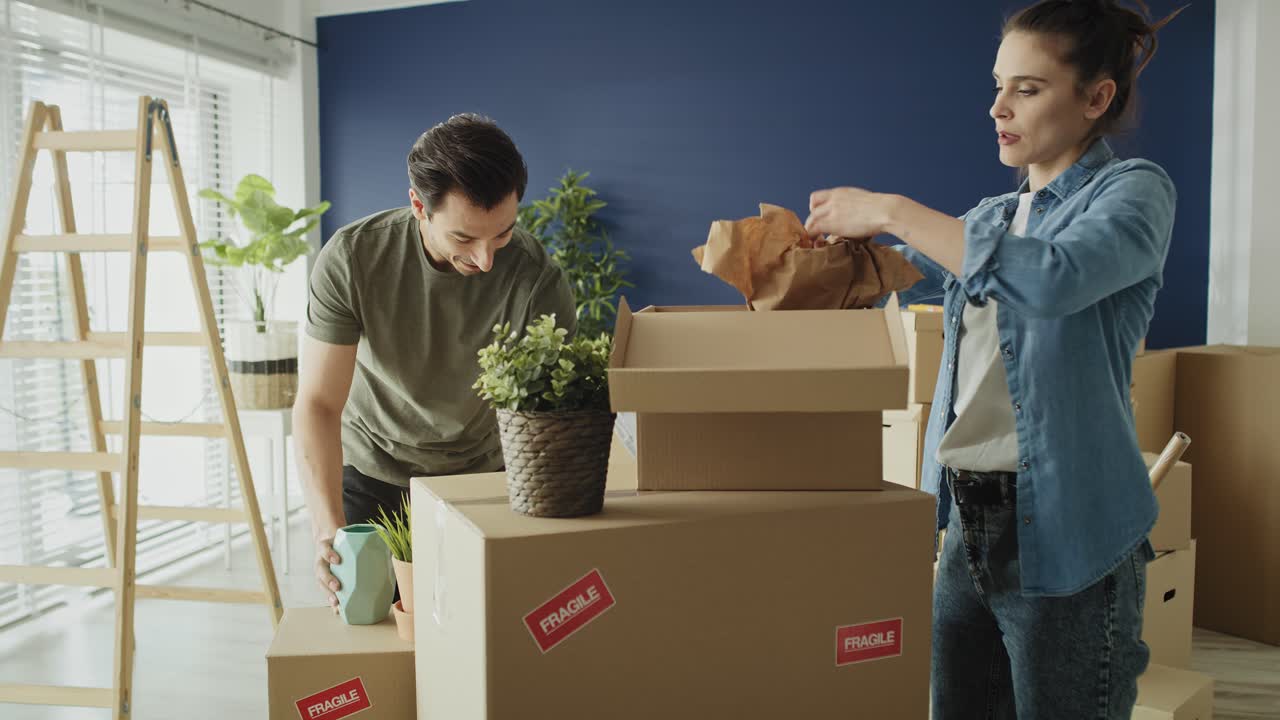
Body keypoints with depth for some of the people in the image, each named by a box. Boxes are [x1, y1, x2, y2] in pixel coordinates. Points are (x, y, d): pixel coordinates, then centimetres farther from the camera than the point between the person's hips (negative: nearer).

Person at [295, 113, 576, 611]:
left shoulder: (538, 281, -27)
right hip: (368, 471, 0)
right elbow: (319, 403, -24)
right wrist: (327, 527, -37)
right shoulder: (351, 258, -25)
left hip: (480, 475, 0)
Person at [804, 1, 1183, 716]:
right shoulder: (991, 218, 15)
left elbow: (1051, 278, -27)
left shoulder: (1135, 189, -6)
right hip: (971, 519, 7)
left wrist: (892, 211, -21)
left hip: (1066, 529, -6)